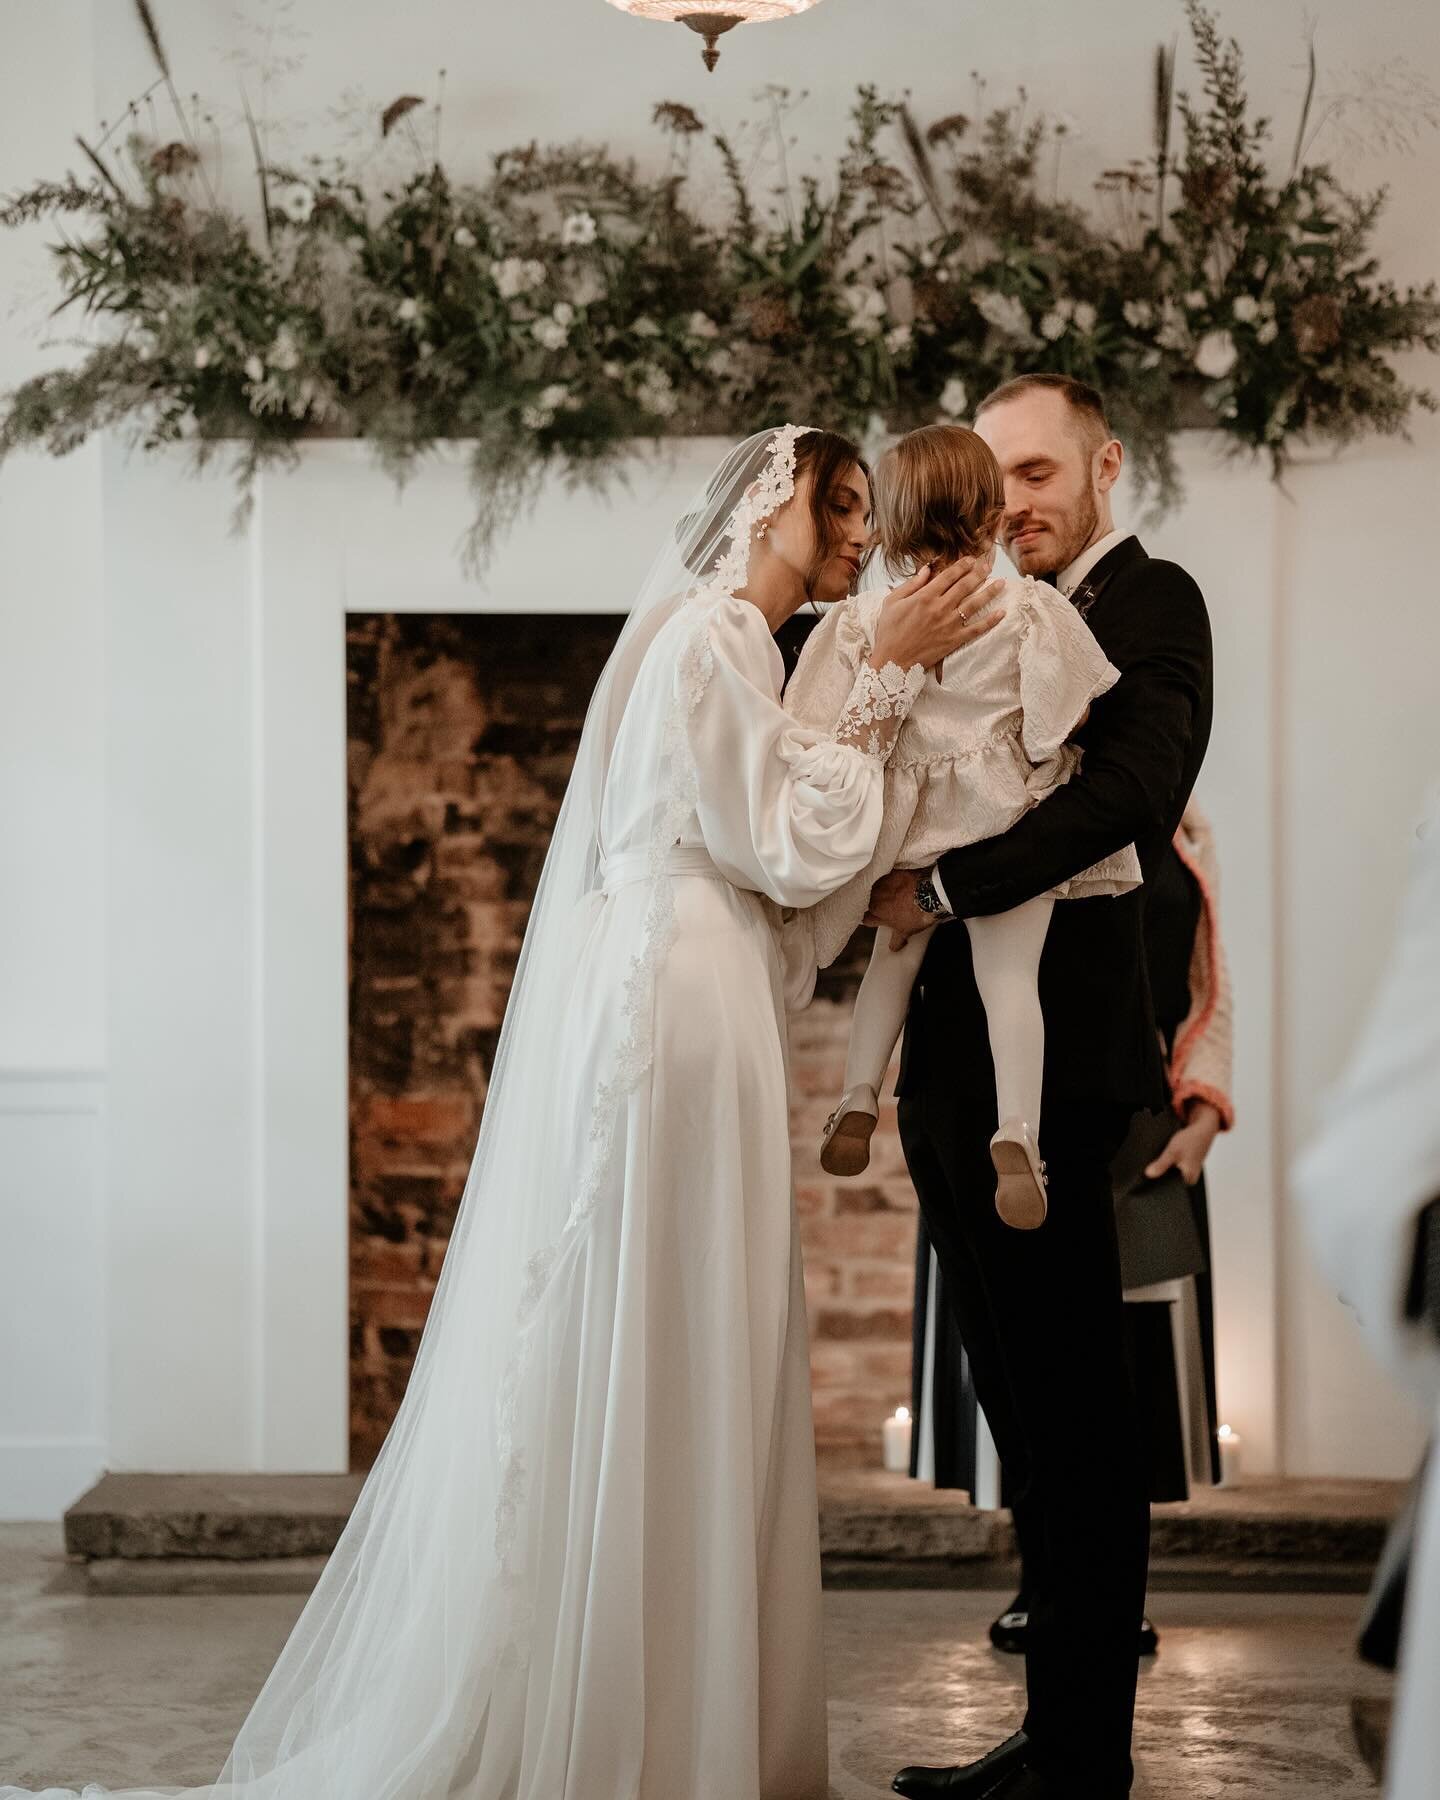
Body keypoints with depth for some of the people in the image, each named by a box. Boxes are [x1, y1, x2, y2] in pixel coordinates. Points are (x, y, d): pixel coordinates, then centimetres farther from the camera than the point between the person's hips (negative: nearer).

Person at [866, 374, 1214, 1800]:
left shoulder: (1150, 601, -4)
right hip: (958, 1062, 8)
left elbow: (1134, 784, -21)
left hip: (1051, 1060, -8)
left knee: (1074, 1413, -3)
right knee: (1024, 1410, 12)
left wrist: (945, 881, -21)